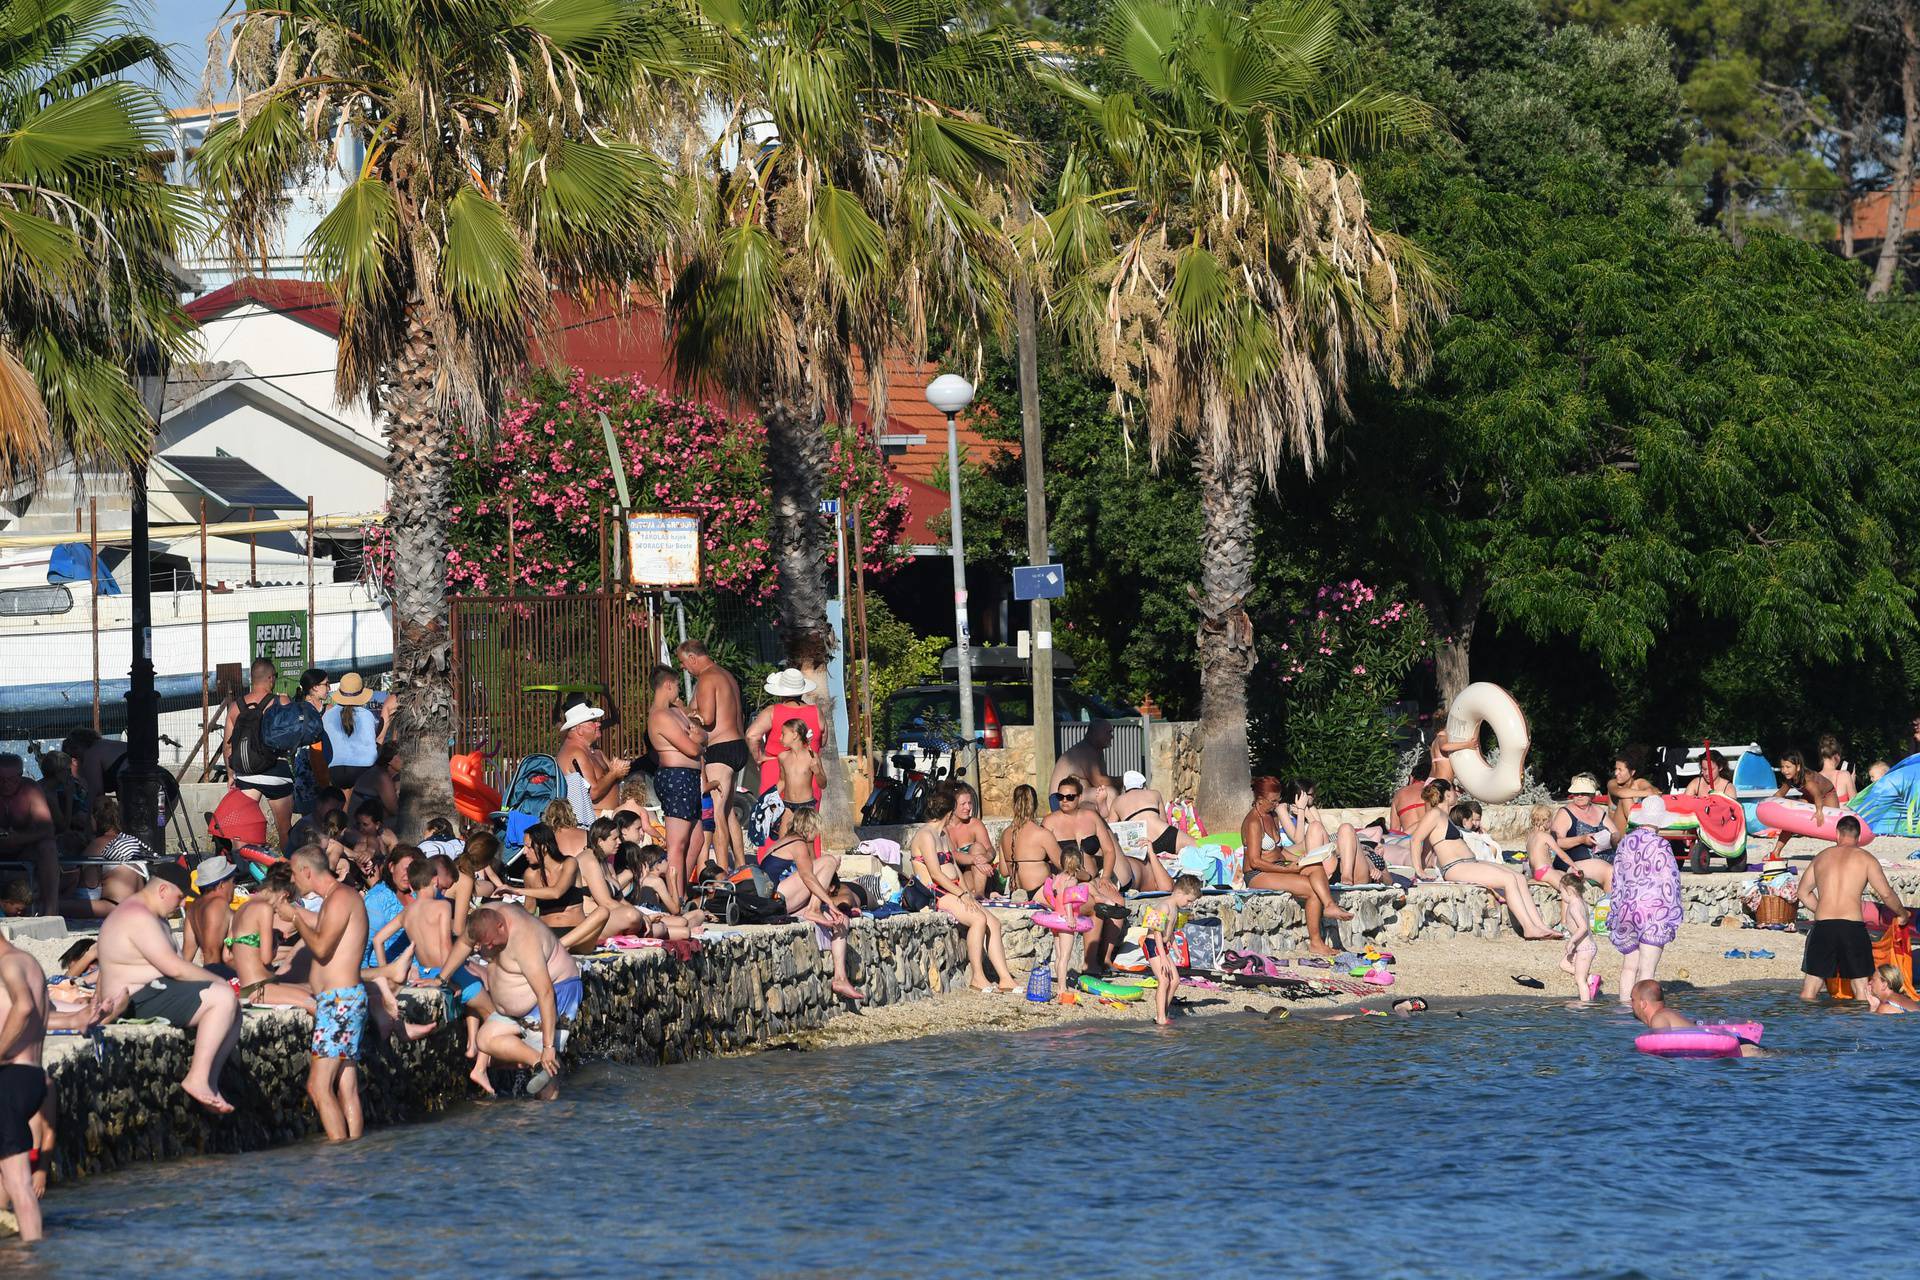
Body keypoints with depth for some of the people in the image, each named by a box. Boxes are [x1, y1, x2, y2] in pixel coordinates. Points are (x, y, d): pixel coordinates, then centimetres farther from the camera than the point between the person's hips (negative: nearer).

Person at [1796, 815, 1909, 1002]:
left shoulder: (1821, 857, 13)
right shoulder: (1865, 858, 2)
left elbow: (1803, 893, 20)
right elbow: (1886, 894, 0)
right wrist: (1903, 914, 18)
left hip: (1822, 926, 2)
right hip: (1853, 926, -2)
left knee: (1811, 986, 7)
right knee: (1861, 986, 5)